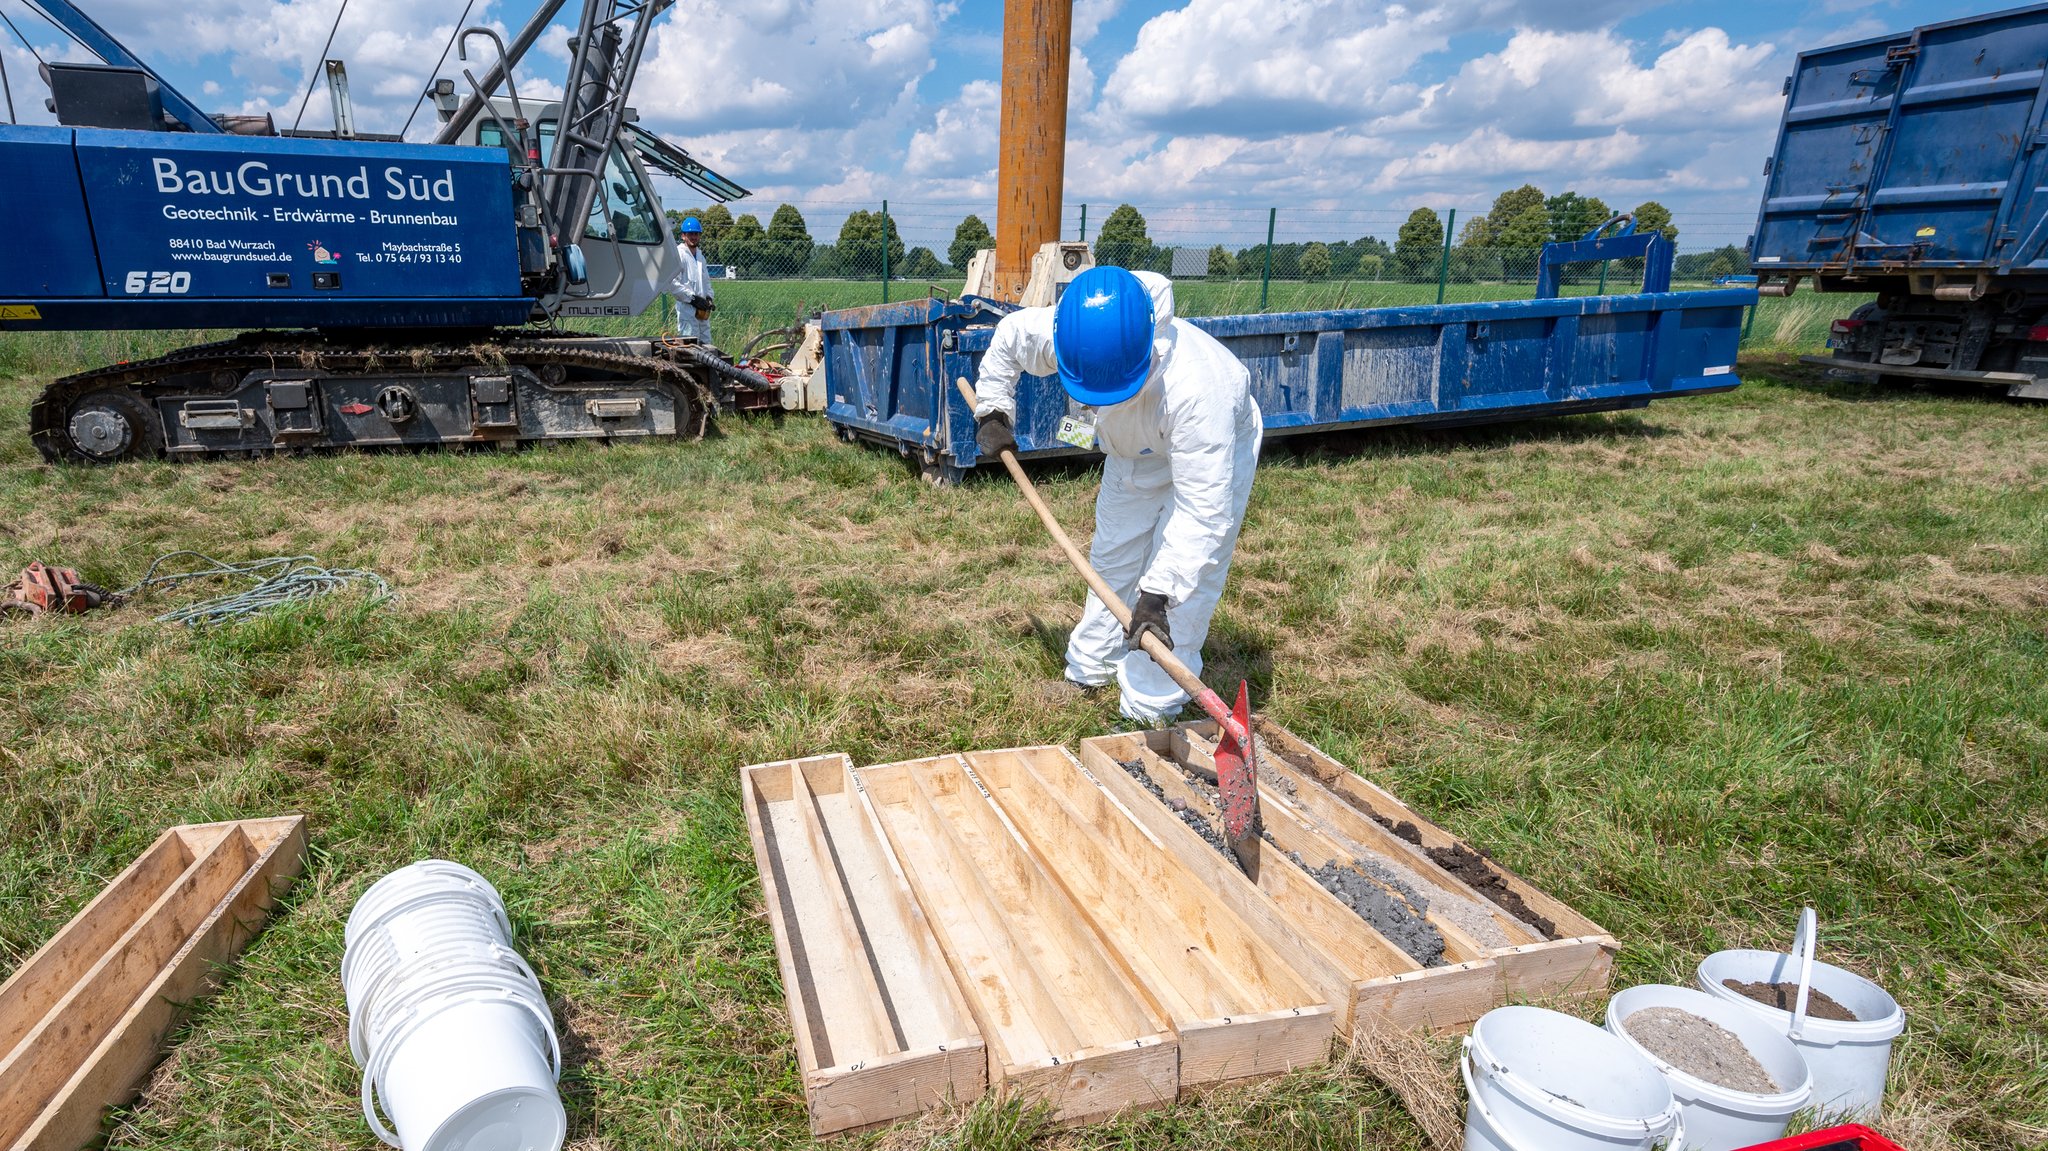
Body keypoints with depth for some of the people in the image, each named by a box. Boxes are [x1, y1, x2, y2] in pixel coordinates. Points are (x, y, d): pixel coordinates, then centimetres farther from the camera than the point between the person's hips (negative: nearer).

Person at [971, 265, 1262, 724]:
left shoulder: (1192, 386, -47)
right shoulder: (1059, 334, -31)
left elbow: (1204, 509, -46)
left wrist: (1157, 593, -50)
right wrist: (993, 413, -4)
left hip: (1215, 450, -6)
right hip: (1134, 450, 6)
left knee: (1185, 584, -12)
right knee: (1111, 560, 14)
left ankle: (1149, 712, -1)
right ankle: (1088, 673, 31)